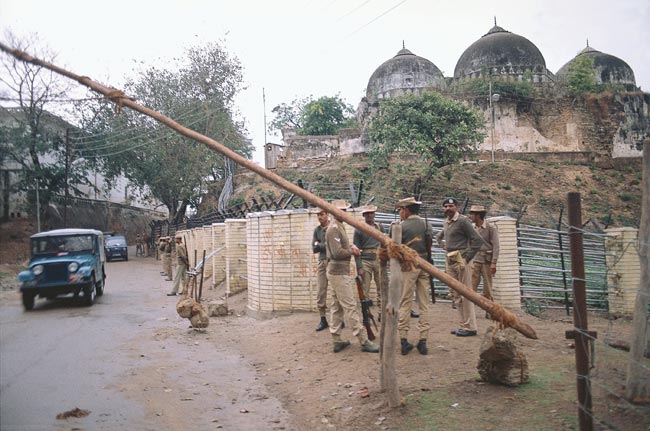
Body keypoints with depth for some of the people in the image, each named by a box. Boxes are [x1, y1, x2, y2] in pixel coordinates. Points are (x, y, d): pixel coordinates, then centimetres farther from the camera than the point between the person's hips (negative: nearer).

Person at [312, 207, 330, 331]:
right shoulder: (317, 230, 12)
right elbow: (314, 249, 6)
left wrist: (320, 245, -8)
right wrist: (326, 245, -7)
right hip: (322, 262, 4)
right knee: (321, 292, 4)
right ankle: (323, 320, 13)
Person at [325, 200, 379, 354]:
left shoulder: (339, 227, 16)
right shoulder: (334, 228, -16)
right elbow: (337, 253, -23)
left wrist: (351, 246, 1)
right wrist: (352, 252, -8)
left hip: (338, 272, 10)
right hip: (339, 273, -10)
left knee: (337, 307, 11)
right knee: (350, 306, -8)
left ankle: (337, 341, 17)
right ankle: (363, 341, -5)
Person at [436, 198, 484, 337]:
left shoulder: (462, 221, -10)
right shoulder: (446, 223, 14)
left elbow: (478, 240, -14)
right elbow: (438, 237, 35)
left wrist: (467, 257, -15)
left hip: (461, 259, -8)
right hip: (450, 260, 8)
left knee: (466, 294, -5)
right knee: (457, 295, 12)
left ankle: (470, 327, 1)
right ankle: (463, 325, 19)